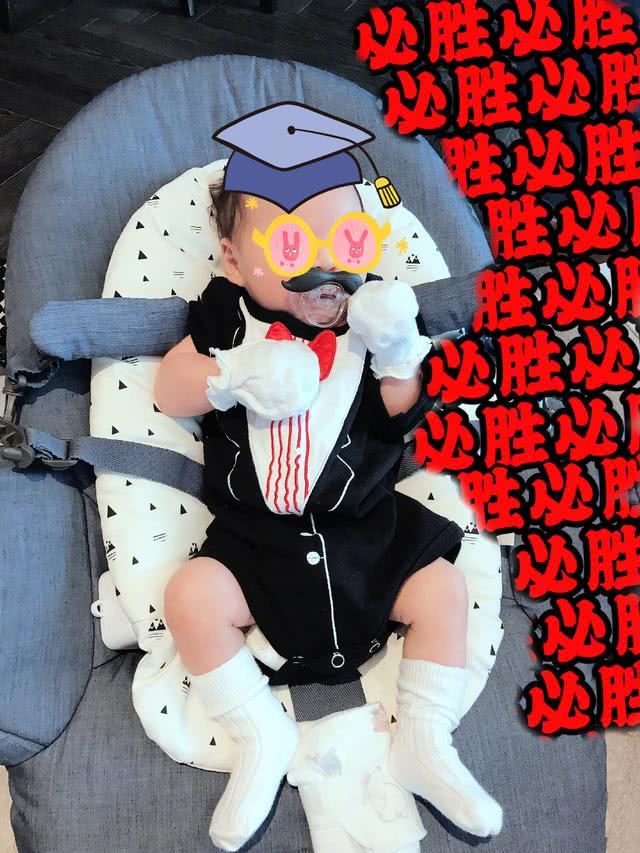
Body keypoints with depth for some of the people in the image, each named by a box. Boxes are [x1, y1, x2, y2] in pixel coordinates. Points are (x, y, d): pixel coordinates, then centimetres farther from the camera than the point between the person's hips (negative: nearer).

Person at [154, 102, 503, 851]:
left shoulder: (376, 311, 0)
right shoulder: (227, 316, -3)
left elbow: (404, 413, -1)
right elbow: (169, 393, -5)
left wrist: (397, 353, -20)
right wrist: (235, 377, -23)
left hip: (370, 530, 1)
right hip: (254, 538, -1)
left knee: (442, 591, -11)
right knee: (192, 597, -20)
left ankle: (423, 746, 6)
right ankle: (262, 740, -2)